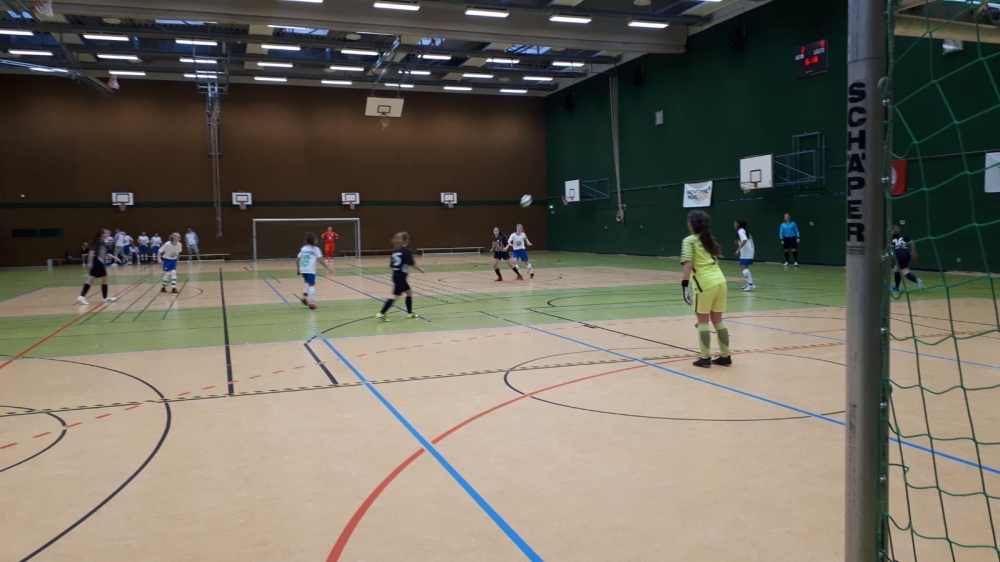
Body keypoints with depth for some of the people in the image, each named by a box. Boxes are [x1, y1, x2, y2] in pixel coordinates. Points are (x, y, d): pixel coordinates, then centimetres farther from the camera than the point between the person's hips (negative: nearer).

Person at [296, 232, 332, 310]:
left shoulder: (303, 248, 15)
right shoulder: (315, 249, 1)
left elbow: (297, 260, 11)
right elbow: (321, 260, -8)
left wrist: (297, 269, 22)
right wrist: (328, 268, -9)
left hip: (303, 269, 6)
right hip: (310, 270, -5)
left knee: (308, 283, 26)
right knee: (312, 285, -5)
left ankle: (304, 297, 13)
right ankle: (312, 303, -11)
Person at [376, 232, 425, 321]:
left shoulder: (395, 251, 9)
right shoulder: (407, 251, -12)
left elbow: (391, 264, 12)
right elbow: (412, 264, -17)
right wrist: (421, 269, -1)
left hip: (396, 276, 9)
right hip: (400, 277, -9)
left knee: (409, 292, 18)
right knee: (395, 296, -7)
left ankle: (409, 313, 25)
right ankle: (381, 313, -12)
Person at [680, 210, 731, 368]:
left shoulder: (689, 240, -4)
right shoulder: (709, 239, 17)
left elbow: (688, 264, -15)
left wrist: (684, 283, -15)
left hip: (705, 284, -6)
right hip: (720, 281, 6)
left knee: (703, 321, 6)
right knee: (717, 320, 15)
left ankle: (705, 358, 7)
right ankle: (725, 356, 19)